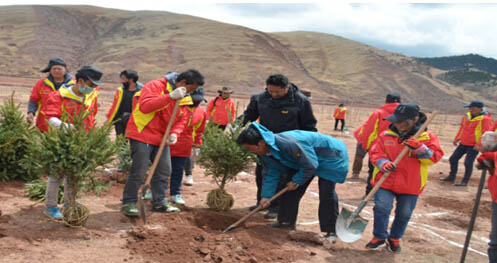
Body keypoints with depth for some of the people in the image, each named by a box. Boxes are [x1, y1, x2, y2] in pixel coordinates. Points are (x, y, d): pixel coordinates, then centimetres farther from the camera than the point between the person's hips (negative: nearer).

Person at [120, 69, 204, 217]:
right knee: (139, 171, -7)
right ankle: (129, 203, 6)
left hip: (161, 138, 8)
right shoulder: (156, 86, -15)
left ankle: (159, 202, 24)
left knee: (164, 171, 10)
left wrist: (174, 133, -8)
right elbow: (145, 106, -29)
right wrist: (170, 97, -34)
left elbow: (181, 119, 13)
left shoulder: (184, 98, 9)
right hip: (142, 135, -8)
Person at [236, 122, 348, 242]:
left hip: (328, 156, -9)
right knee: (293, 190, 6)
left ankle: (331, 231, 0)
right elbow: (273, 173, 0)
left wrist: (296, 181, -17)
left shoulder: (286, 144, -39)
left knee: (326, 193, -12)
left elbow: (310, 165, -31)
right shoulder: (265, 152, -10)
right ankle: (287, 221, 19)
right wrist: (266, 195, -8)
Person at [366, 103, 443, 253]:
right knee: (381, 207, -11)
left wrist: (419, 149, -26)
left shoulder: (427, 137, -3)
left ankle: (394, 239, 34)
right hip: (385, 181, 0)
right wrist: (383, 163, -20)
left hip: (410, 185, 0)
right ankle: (379, 237, 12)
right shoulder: (386, 135, 0)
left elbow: (435, 157, -9)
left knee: (404, 214, 9)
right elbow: (375, 153, 1)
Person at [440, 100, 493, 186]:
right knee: (453, 159, 9)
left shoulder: (485, 119, -14)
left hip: (474, 146, -7)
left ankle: (465, 181, 3)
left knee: (468, 162, -11)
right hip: (463, 143, 7)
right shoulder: (467, 116, 7)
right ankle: (451, 177, 24)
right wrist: (456, 139, 17)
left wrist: (479, 144, -28)